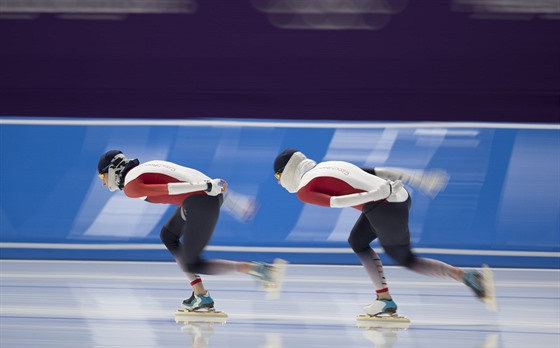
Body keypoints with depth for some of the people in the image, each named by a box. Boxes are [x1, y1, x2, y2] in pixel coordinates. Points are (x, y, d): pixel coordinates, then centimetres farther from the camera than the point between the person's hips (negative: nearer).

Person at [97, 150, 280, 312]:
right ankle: (200, 296, 23)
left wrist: (207, 187, -18)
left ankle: (254, 269, -6)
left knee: (191, 266, 5)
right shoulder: (145, 168, 26)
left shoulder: (131, 186, -1)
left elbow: (167, 188, -13)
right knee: (168, 235, 25)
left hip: (200, 204, -9)